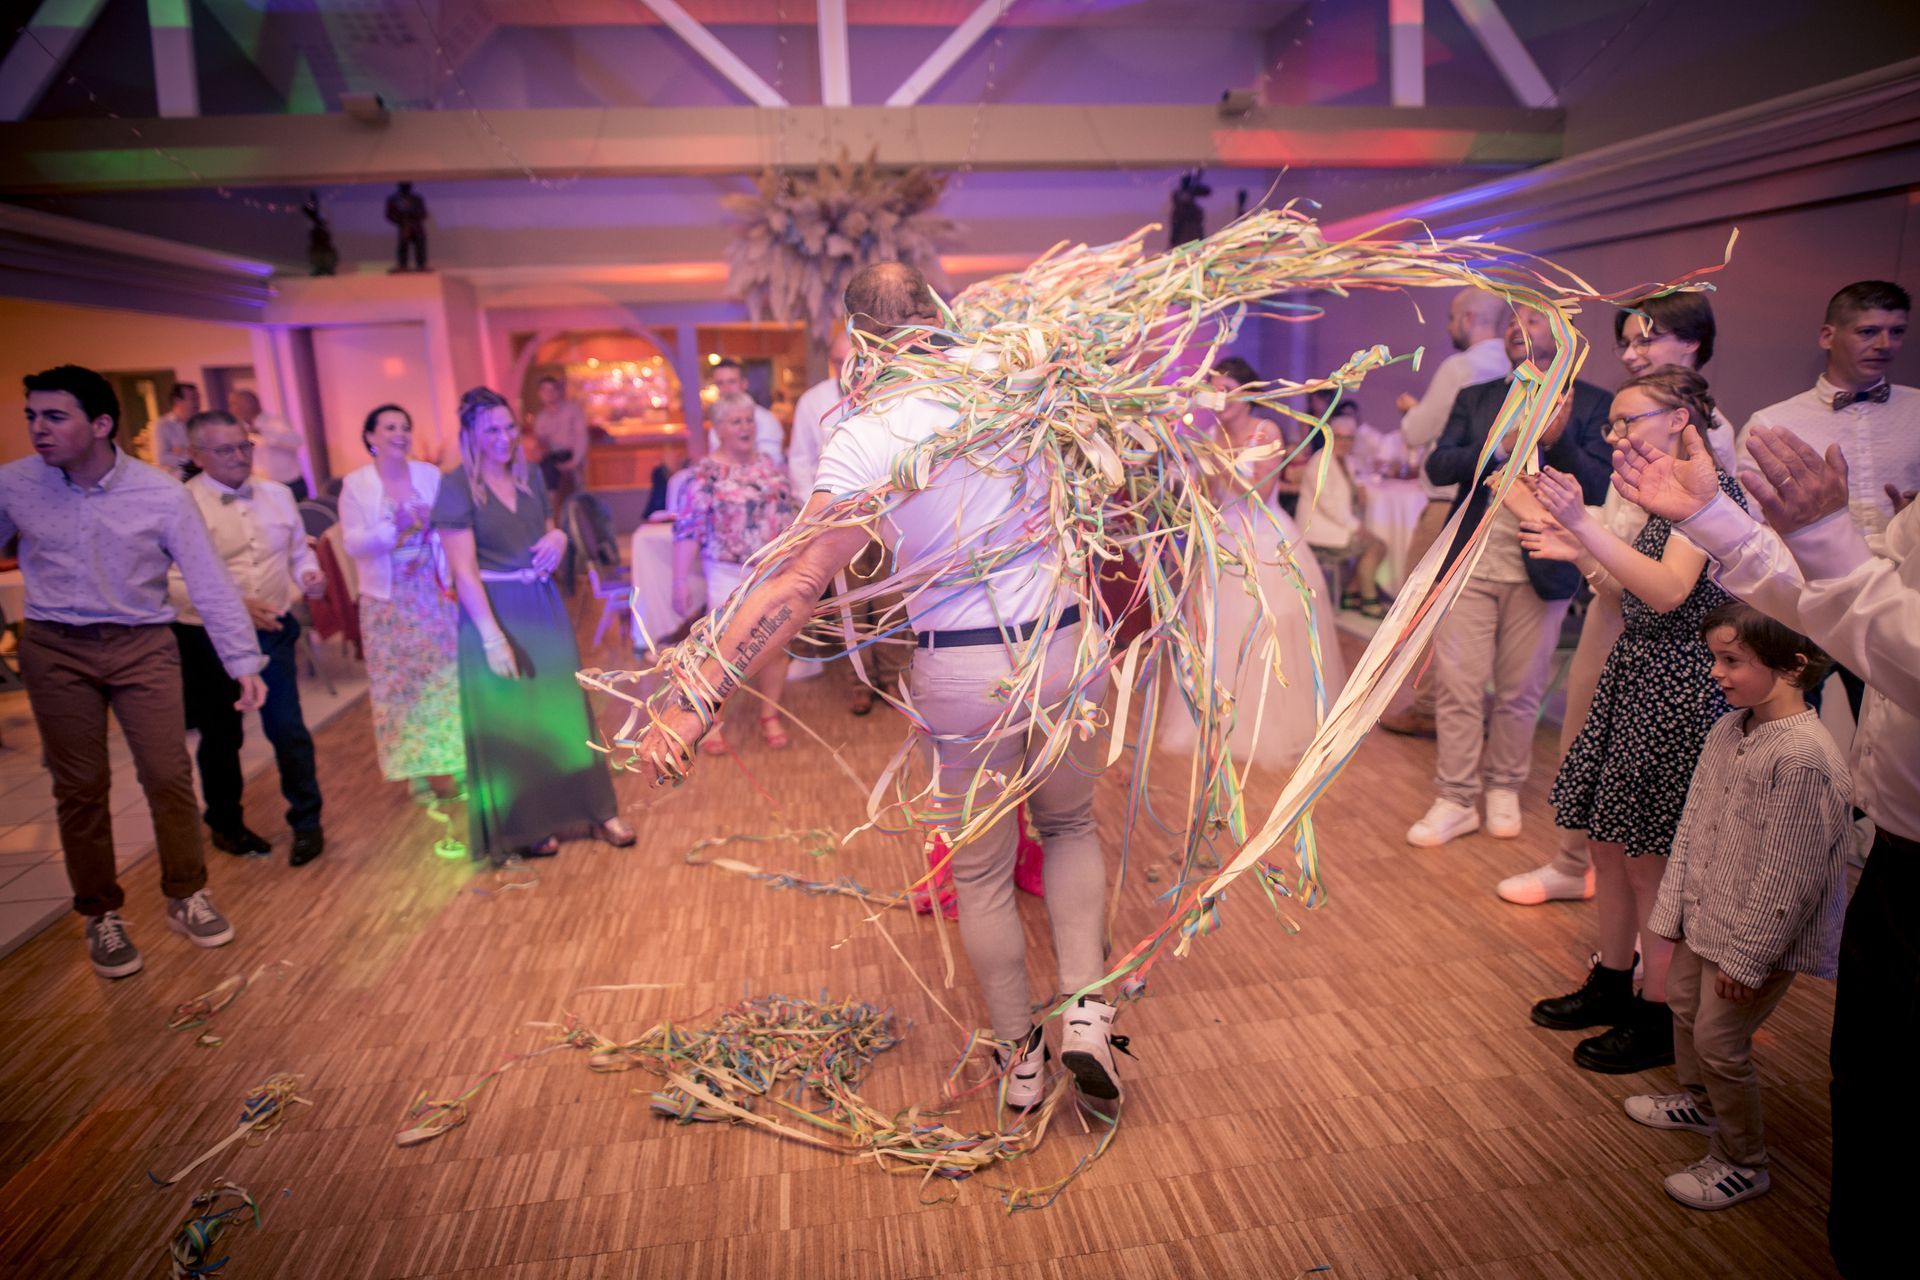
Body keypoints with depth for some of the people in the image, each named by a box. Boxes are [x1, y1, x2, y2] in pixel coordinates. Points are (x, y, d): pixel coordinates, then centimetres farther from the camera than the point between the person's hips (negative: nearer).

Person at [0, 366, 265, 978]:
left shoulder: (162, 495, -10)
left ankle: (185, 897, 19)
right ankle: (101, 916, 23)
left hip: (143, 646, -1)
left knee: (169, 774, -1)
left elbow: (210, 583, -8)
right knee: (80, 787, 7)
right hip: (54, 651, 1)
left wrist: (245, 662, -12)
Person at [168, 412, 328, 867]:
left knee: (288, 729, 1)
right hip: (208, 639, -3)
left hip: (272, 631, 3)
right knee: (221, 737, 13)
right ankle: (225, 825, 33)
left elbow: (299, 550, 15)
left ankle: (306, 822, 17)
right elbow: (176, 582, -18)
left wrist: (308, 575, -6)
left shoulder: (277, 495, 5)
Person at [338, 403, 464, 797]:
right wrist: (395, 528, -21)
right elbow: (352, 543, -9)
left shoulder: (429, 474, 1)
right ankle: (416, 770, 16)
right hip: (388, 598, -1)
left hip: (433, 591, 1)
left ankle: (457, 762, 14)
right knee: (400, 679, 5)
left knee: (446, 673, 3)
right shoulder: (355, 483, -3)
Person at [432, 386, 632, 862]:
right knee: (510, 723, 6)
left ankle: (597, 811, 21)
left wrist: (558, 539, -4)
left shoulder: (528, 478, 7)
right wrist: (493, 636, -22)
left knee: (564, 709, 11)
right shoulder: (457, 487, -11)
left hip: (544, 605, 5)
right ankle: (526, 827, 20)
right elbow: (463, 571, -16)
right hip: (494, 610, -5)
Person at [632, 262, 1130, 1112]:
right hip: (1064, 650, 4)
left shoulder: (862, 443, -13)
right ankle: (1086, 1009, 17)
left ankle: (1019, 1057, 32)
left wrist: (695, 703, -19)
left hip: (962, 673, -3)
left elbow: (795, 585, -20)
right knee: (1070, 826, 27)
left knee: (981, 873, 16)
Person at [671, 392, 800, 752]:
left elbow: (792, 513, 13)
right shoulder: (706, 472, -7)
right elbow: (688, 529, -9)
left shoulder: (771, 465, 7)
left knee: (775, 645, 7)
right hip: (729, 574, -4)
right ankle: (711, 721, 14)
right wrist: (680, 582, -13)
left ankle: (769, 715, 23)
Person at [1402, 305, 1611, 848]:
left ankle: (1503, 789, 27)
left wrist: (1556, 441, -22)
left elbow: (1598, 486, -6)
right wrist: (1501, 443, -16)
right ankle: (1455, 801, 11)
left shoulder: (1590, 403, 4)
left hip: (1539, 569, -1)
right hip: (1469, 563, 2)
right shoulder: (1474, 399, 11)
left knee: (1520, 691, 9)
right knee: (1457, 686, 1)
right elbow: (1438, 466, -2)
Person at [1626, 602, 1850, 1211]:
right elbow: (1692, 824, 5)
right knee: (1684, 1000, 24)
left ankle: (1741, 1164, 24)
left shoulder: (1803, 757, -28)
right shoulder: (1730, 728, -2)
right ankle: (1698, 1101, 50)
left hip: (1761, 933, -8)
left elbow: (1787, 875, -24)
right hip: (1706, 915, 9)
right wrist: (1673, 909, 8)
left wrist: (1747, 957, -18)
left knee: (1718, 1039, 2)